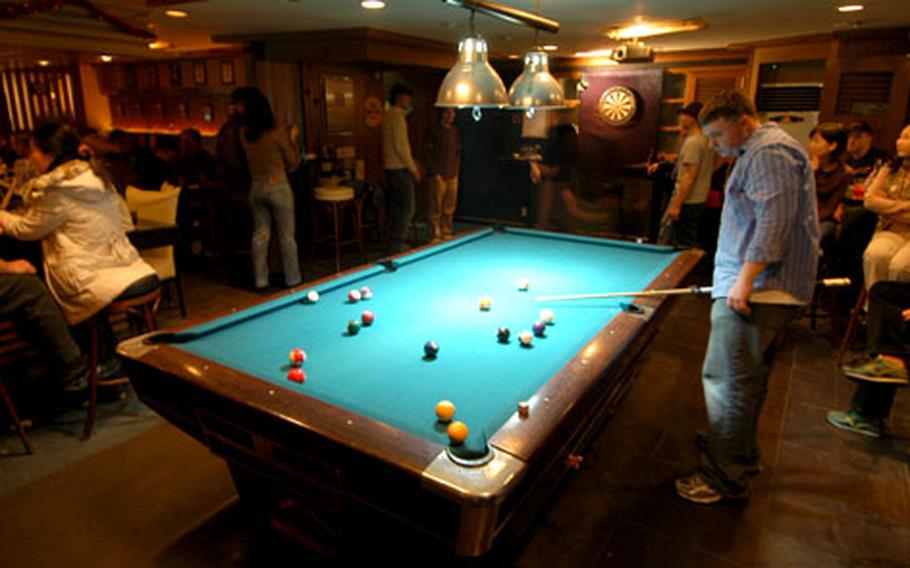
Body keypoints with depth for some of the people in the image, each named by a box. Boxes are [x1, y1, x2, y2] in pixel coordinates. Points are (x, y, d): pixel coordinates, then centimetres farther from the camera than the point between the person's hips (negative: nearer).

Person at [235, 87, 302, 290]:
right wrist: (291, 141, 10)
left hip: (256, 188, 5)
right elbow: (292, 163, -4)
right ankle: (292, 280, 12)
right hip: (278, 186, -4)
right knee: (286, 236, 5)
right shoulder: (277, 133, -12)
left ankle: (260, 280, 17)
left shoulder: (243, 133, -1)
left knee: (260, 234, 12)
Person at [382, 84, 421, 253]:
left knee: (396, 207, 14)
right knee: (407, 207, -5)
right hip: (400, 169, -10)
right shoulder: (397, 116, -14)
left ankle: (394, 242, 21)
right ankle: (398, 243, -2)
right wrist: (413, 169, -15)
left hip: (391, 168, 10)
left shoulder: (389, 115, 17)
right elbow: (400, 146, -20)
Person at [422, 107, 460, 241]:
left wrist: (456, 169, 8)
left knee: (449, 208, 10)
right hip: (439, 176, -5)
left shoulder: (455, 131, 12)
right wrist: (434, 173, -12)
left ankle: (447, 233, 19)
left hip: (453, 175, 6)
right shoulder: (434, 131, -5)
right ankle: (436, 235, 3)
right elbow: (427, 152, -7)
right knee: (436, 209, -3)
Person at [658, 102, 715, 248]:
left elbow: (690, 176, -22)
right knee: (690, 244, 14)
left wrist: (676, 204, -21)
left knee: (665, 242, -4)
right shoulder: (708, 140, 12)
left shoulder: (693, 141, -17)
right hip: (699, 199, 10)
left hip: (687, 200, -10)